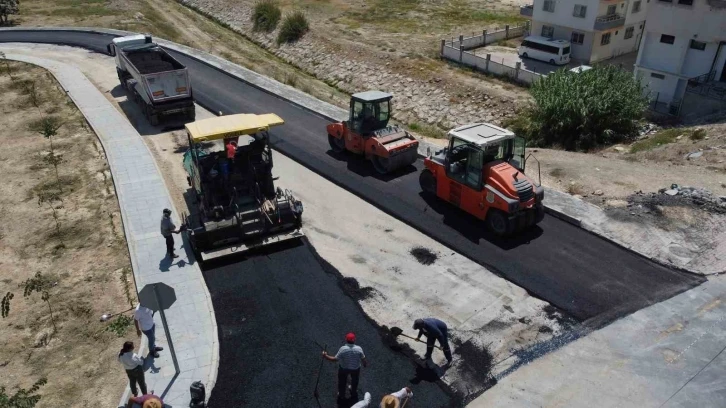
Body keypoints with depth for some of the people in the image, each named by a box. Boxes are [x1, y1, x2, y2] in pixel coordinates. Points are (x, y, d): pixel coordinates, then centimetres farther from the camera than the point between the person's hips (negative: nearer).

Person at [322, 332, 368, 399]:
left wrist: (326, 356, -13)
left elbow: (335, 359, -25)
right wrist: (365, 364, 9)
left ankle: (341, 394, 47)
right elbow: (363, 359, -13)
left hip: (343, 368, -1)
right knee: (354, 380, 32)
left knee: (342, 381, 27)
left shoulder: (343, 349, -31)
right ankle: (354, 393, 55)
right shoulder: (359, 349, -26)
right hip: (355, 368, 1)